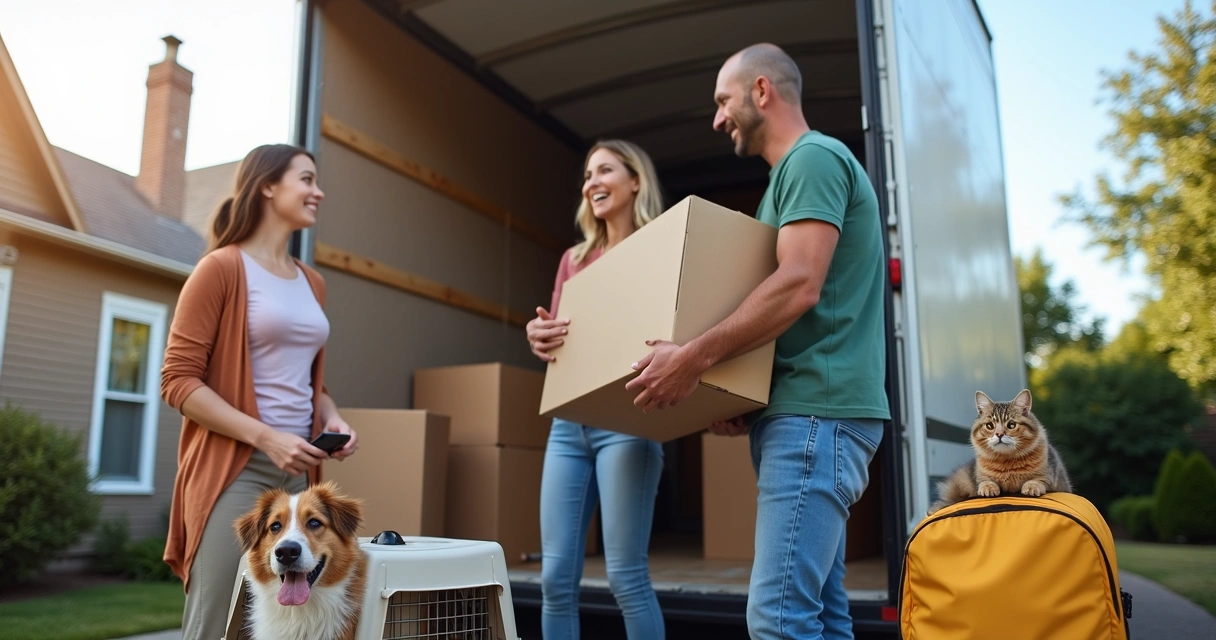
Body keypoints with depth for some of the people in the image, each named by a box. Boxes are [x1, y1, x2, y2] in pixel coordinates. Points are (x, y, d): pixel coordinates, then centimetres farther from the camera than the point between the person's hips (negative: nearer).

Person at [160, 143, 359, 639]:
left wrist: (332, 417, 3)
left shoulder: (312, 283, 15)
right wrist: (265, 436, -18)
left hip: (298, 473, 6)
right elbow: (179, 380, -9)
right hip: (236, 469, -6)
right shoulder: (222, 267, -4)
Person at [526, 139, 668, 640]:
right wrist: (538, 336, -5)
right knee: (556, 577, 5)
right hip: (568, 421, 6)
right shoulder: (574, 258, 18)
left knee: (626, 576, -4)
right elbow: (554, 341, 17)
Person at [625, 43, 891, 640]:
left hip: (816, 411, -10)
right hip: (805, 410, 10)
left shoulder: (814, 157, -6)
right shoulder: (796, 171, 25)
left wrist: (694, 358, -21)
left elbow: (799, 285, -20)